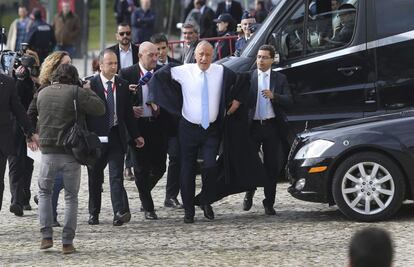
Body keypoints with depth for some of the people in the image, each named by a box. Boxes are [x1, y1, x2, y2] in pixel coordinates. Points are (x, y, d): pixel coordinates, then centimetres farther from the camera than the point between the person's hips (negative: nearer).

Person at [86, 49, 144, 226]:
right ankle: (94, 214, 21)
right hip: (96, 137, -2)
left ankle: (120, 212, -19)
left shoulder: (122, 85, 8)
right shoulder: (90, 85, -4)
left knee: (116, 176, -9)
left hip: (116, 136, 2)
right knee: (95, 177, 9)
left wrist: (135, 136, 13)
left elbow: (128, 112, 14)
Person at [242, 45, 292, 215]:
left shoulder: (280, 79, 7)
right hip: (253, 125, -1)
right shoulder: (248, 77, 4)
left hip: (272, 126, 1)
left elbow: (288, 101, -3)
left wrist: (273, 96, -21)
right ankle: (249, 194, 25)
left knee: (271, 166, 3)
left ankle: (269, 204, 10)